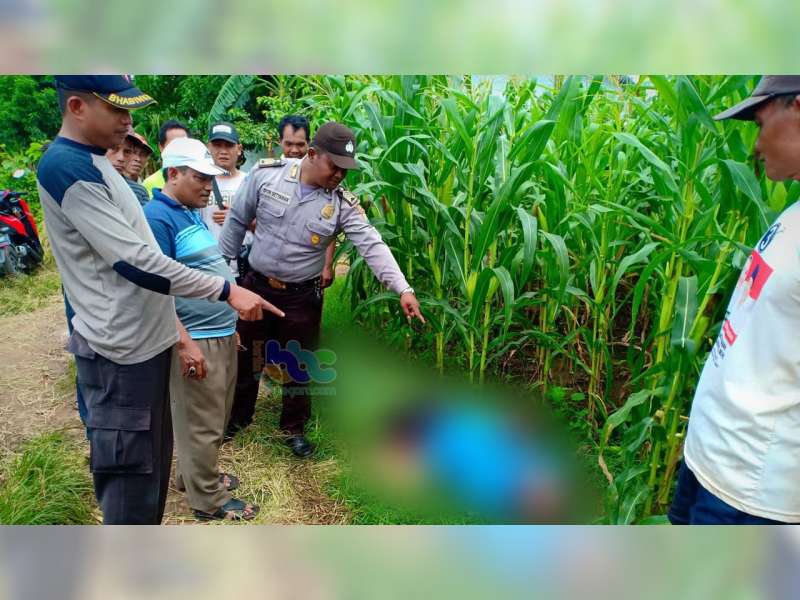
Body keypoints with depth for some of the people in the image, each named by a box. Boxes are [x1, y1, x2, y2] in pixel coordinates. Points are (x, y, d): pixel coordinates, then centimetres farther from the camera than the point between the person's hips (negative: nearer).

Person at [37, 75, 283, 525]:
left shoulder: (94, 163, 12)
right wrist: (227, 290, -23)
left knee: (153, 459, 21)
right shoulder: (66, 167, -19)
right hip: (121, 349, -10)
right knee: (131, 472, 1)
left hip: (144, 337, 10)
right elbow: (135, 262, -25)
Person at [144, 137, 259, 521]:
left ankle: (195, 474, 39)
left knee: (214, 418, 21)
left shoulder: (191, 213, 14)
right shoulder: (156, 217, -15)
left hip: (221, 335, 10)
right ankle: (208, 500, 19)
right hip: (195, 341, -10)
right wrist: (185, 343, -23)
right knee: (201, 425, 3)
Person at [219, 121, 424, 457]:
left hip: (303, 295, 0)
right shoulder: (267, 174, -12)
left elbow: (372, 246, -20)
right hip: (256, 285, 1)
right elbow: (237, 221, -1)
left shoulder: (342, 203, -12)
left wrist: (403, 290, -32)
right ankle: (237, 417, 41)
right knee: (246, 357, 16)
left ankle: (294, 428, 35)